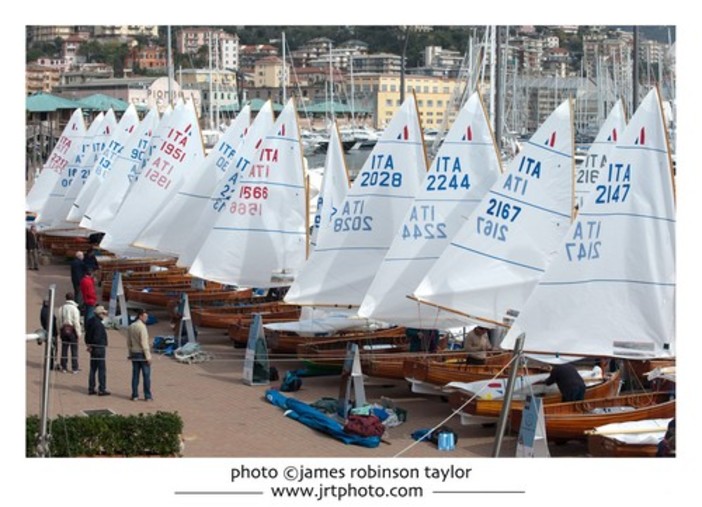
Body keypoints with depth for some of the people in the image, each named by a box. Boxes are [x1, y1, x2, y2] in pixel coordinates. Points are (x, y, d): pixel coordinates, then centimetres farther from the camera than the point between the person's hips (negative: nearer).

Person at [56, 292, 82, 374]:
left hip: (63, 330, 5)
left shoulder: (61, 308, 6)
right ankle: (75, 368, 2)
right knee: (74, 349, 1)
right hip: (72, 330, -5)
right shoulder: (74, 308, -10)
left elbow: (58, 321, 9)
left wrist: (59, 332, 15)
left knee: (64, 349, 8)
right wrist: (78, 332, -7)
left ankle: (64, 367, 10)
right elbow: (76, 322, -13)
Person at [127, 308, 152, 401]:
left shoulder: (130, 327, 7)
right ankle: (147, 396, 2)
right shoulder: (142, 327, -16)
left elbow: (128, 343, 12)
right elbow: (144, 343, -19)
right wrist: (148, 357, -16)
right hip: (142, 354, -7)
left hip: (134, 354, 7)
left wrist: (130, 354, 19)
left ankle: (135, 395, 9)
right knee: (146, 375, 0)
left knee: (135, 375, 9)